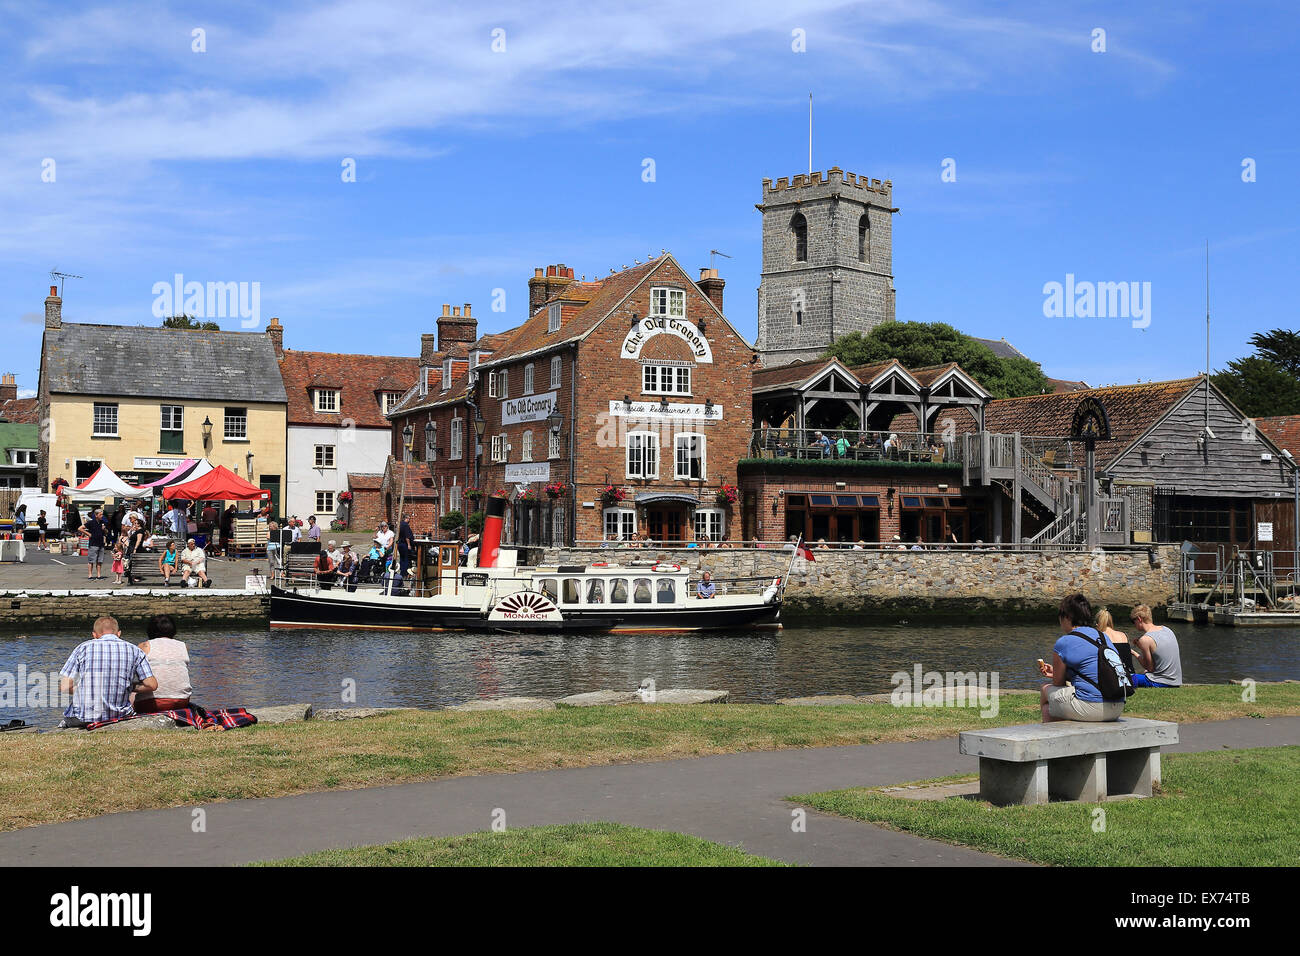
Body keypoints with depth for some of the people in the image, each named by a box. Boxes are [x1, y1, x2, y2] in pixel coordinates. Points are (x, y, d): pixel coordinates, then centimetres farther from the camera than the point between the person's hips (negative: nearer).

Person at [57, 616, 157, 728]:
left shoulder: (84, 648, 2)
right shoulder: (134, 651, 4)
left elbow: (64, 687, -2)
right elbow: (152, 685, 1)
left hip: (83, 718, 0)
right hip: (119, 716, 0)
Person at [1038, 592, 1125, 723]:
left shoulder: (1063, 643, -6)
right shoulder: (1104, 637, 16)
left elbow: (1058, 683, 3)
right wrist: (1056, 672, 31)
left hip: (1090, 709, -8)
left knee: (1045, 690, 18)